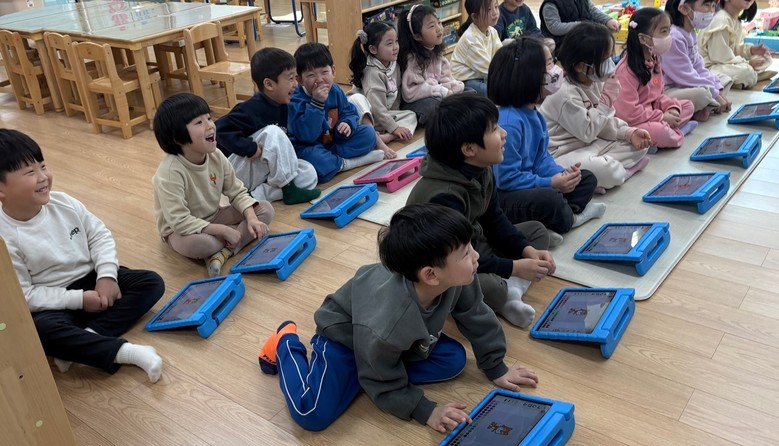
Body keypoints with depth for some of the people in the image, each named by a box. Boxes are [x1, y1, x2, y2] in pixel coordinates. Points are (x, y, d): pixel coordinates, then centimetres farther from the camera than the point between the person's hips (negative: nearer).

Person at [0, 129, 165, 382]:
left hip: (91, 280, 5)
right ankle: (126, 351, -34)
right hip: (53, 303, -5)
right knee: (41, 331, -37)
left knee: (152, 283, -11)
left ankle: (85, 340, -24)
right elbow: (22, 296, -18)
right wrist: (79, 300, -23)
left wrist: (106, 275, -14)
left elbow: (100, 236, 2)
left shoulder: (63, 203, -6)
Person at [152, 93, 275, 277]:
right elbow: (180, 221, -32)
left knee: (266, 209, -7)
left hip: (213, 218, 7)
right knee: (195, 244, -42)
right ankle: (242, 237, -11)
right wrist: (224, 230, -31)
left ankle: (223, 252, -21)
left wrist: (251, 218, -21)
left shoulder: (216, 156, -11)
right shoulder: (170, 172, -30)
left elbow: (237, 192, -3)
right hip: (180, 231, -6)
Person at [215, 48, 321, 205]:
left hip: (264, 169, 8)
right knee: (273, 133, -29)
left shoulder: (282, 106, 1)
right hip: (236, 170, -8)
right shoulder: (252, 108, -23)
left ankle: (256, 194, -16)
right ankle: (288, 189, -18)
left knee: (309, 175, -8)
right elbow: (220, 129, -28)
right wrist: (251, 148, -30)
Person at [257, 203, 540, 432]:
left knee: (454, 360, -7)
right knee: (314, 416, -19)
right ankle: (287, 343, 8)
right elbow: (385, 385, -24)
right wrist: (426, 412, -21)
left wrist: (496, 369, 0)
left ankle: (367, 373, 4)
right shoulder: (384, 325, -44)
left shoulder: (457, 279, -29)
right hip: (345, 335, -6)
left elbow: (477, 319, -7)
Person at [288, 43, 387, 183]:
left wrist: (348, 124, -18)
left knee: (368, 133, -2)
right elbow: (307, 135, -33)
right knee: (311, 157, -41)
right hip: (310, 147, -6)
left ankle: (331, 156, -17)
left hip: (334, 141, 7)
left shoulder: (335, 91, -4)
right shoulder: (297, 100, -22)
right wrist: (317, 103, -39)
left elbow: (350, 112, 8)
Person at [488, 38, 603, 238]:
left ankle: (561, 215, -10)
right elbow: (507, 178, -27)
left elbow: (542, 157, 9)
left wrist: (561, 174, -12)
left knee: (587, 179, 14)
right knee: (550, 199, -37)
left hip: (529, 186, 11)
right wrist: (550, 183, -23)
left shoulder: (534, 114, 6)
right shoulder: (508, 122, -27)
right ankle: (568, 218, -3)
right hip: (501, 198, -10)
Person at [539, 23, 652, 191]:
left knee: (640, 147, 6)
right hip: (562, 154, -10)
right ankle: (622, 171, -3)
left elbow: (606, 121, 12)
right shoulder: (566, 95, -24)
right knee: (609, 171, -34)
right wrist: (607, 99, -19)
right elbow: (587, 132, -23)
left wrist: (629, 132, -6)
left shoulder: (596, 83, 5)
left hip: (590, 145, 10)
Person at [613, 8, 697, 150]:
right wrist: (662, 117, -19)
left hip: (651, 112, 10)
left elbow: (658, 94, 15)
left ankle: (669, 129, -11)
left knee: (688, 106, 11)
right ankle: (675, 134, -3)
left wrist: (671, 107, -6)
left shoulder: (654, 60, 6)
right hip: (629, 123, -10)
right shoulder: (627, 70, -24)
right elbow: (628, 112, -27)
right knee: (659, 131, -34)